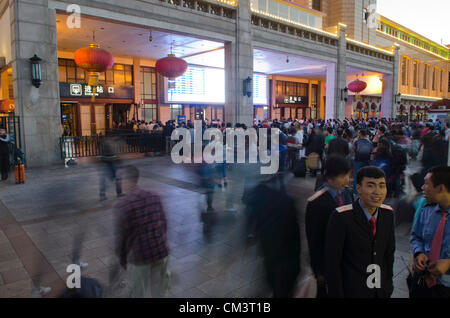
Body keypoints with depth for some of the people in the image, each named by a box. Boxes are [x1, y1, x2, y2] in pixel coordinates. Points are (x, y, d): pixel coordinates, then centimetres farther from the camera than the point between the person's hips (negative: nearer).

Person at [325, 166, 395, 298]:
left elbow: (389, 251, 6)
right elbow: (332, 262, -18)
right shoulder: (340, 217, -23)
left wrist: (388, 284, 9)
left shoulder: (388, 213, -5)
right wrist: (337, 295, -13)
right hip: (352, 291, -5)